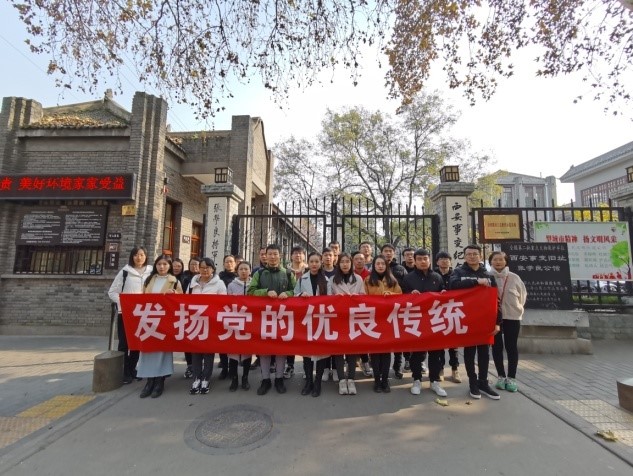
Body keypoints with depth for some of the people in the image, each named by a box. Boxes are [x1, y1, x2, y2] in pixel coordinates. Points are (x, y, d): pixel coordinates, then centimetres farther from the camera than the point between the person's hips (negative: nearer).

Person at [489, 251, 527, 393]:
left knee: (511, 347, 7)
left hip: (512, 316, 0)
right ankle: (501, 376, 21)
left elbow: (522, 296, 8)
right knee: (497, 347, 8)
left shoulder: (514, 278, -2)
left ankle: (511, 378, 19)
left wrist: (516, 309, 6)